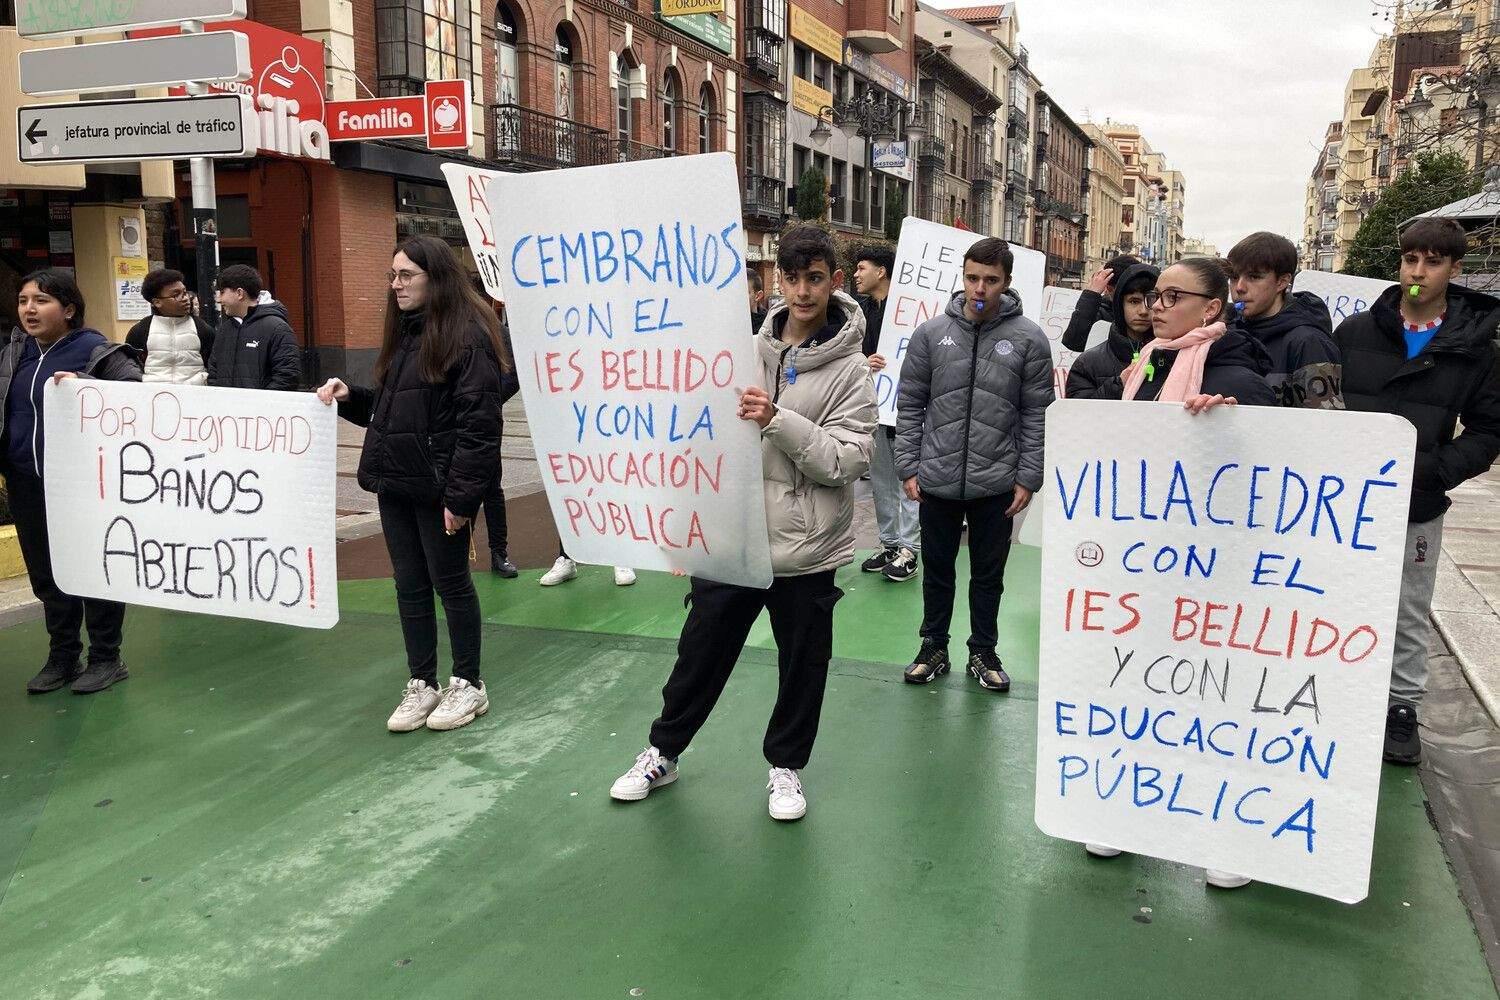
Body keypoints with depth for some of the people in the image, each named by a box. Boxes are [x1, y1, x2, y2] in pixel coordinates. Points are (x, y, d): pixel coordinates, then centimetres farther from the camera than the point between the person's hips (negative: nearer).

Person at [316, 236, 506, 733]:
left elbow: (479, 423, -18)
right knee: (409, 585, 13)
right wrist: (350, 397, 5)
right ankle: (422, 685, 25)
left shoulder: (467, 336, -13)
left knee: (450, 582, 4)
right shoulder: (403, 333, 14)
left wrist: (460, 494, -21)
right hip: (395, 484, 8)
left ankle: (468, 684, 20)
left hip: (438, 487, -8)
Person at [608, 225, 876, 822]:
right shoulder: (752, 350, 5)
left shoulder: (849, 370, -7)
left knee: (802, 664, 11)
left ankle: (786, 764, 33)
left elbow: (848, 460, -17)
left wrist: (778, 421, -27)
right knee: (700, 650, 14)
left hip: (804, 547, -3)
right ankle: (662, 753, 32)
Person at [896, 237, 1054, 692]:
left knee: (989, 574, 12)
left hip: (997, 484, -1)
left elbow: (1037, 414, -1)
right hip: (937, 479, 1)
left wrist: (1028, 477, -5)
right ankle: (934, 647, 30)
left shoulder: (1029, 339, -3)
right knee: (937, 569, 14)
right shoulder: (931, 333, 0)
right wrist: (908, 466, -1)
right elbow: (910, 405, 4)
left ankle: (983, 651, 28)